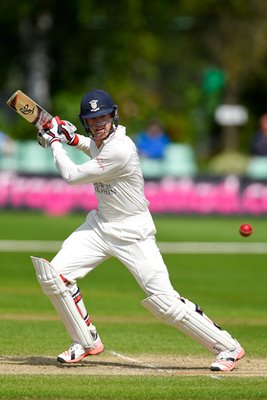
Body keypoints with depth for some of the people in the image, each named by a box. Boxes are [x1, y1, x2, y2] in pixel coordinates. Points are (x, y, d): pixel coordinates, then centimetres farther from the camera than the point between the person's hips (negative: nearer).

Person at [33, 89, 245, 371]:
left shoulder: (120, 149, -27)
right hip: (101, 226, 8)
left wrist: (54, 143, -5)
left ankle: (228, 347, -1)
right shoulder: (99, 139, 1)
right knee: (54, 275, -7)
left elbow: (72, 176, -20)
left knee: (163, 300, -14)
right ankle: (86, 342, 10)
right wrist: (72, 138, 12)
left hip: (133, 233, -8)